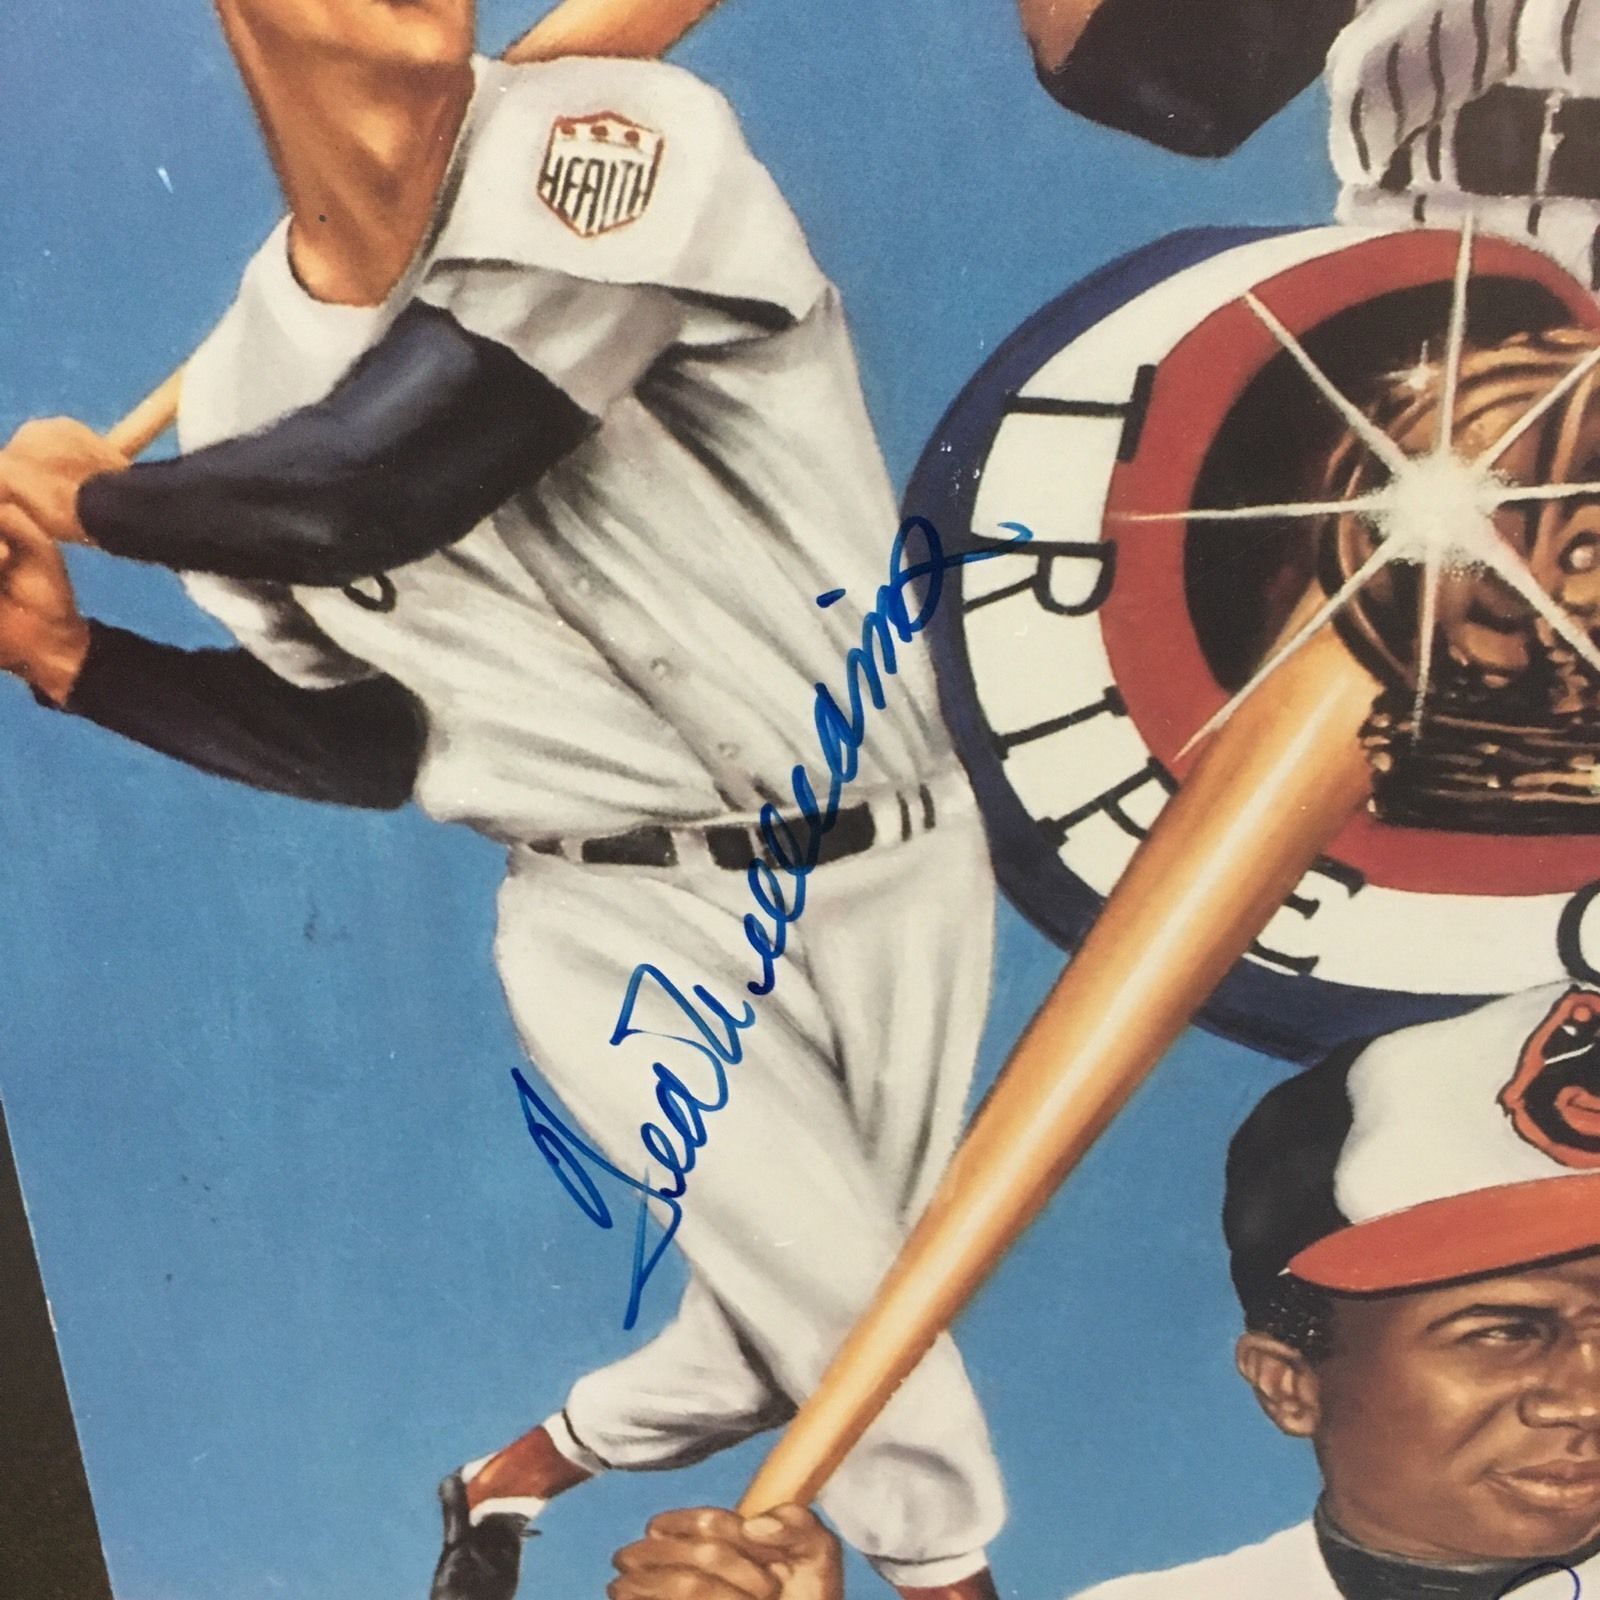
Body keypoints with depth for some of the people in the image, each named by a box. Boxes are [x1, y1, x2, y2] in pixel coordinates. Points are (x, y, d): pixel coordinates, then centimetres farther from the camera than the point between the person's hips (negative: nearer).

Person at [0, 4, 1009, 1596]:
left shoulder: (621, 143, -15)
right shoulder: (246, 398, -1)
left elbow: (364, 492, -27)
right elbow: (377, 742, 6)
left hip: (906, 861, 0)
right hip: (633, 925, 0)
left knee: (798, 1326, 17)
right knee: (857, 1333, 0)